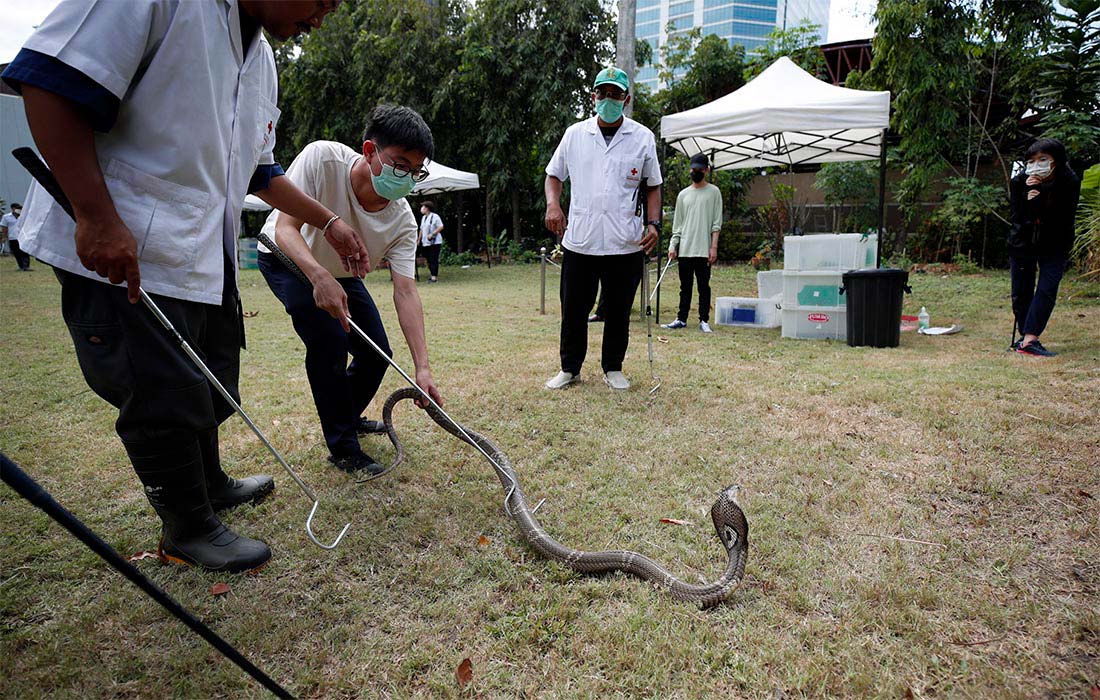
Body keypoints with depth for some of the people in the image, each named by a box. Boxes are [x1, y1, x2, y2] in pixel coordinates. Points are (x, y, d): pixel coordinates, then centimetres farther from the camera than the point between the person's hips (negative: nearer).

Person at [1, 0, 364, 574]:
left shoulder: (261, 59, 13)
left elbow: (260, 171, 22)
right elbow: (50, 81, -21)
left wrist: (331, 225, 22)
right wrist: (97, 218, -26)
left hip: (206, 255, 9)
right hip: (119, 254, -9)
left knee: (211, 385, 20)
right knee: (165, 397, 0)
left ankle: (210, 485, 43)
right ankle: (187, 531, 20)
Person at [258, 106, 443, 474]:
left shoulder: (403, 220, -25)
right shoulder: (321, 158, -34)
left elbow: (405, 292, -28)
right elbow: (285, 228, -35)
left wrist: (422, 368, -36)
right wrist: (319, 276, -56)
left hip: (341, 274, 5)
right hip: (288, 259, -4)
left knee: (377, 354, 1)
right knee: (330, 337, -25)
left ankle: (347, 416, 33)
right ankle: (342, 447, -8)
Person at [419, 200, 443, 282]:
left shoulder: (435, 216, -7)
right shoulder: (423, 218, 18)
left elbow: (441, 227, -12)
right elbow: (421, 229, 23)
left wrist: (432, 234, -19)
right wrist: (419, 239, 17)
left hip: (434, 242, -8)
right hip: (426, 242, 8)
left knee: (434, 260, -11)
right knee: (429, 260, 8)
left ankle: (434, 277, -11)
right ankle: (433, 275, 16)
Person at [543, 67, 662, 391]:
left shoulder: (643, 138, 6)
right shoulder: (575, 134, 9)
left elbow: (653, 186, 13)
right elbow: (554, 174, 18)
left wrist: (653, 223, -1)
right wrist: (553, 203, -2)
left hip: (625, 243, -1)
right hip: (579, 240, 1)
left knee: (618, 312, 8)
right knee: (573, 310, 6)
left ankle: (613, 368, 25)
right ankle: (570, 367, 23)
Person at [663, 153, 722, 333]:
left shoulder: (713, 192, 3)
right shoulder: (683, 194, 13)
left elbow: (716, 223, -2)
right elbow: (677, 223, 13)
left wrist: (714, 247, -10)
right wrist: (673, 246, 3)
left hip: (704, 250, -3)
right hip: (684, 249, 3)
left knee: (704, 286, 1)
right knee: (685, 287, 8)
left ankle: (704, 320, 7)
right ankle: (681, 319, 14)